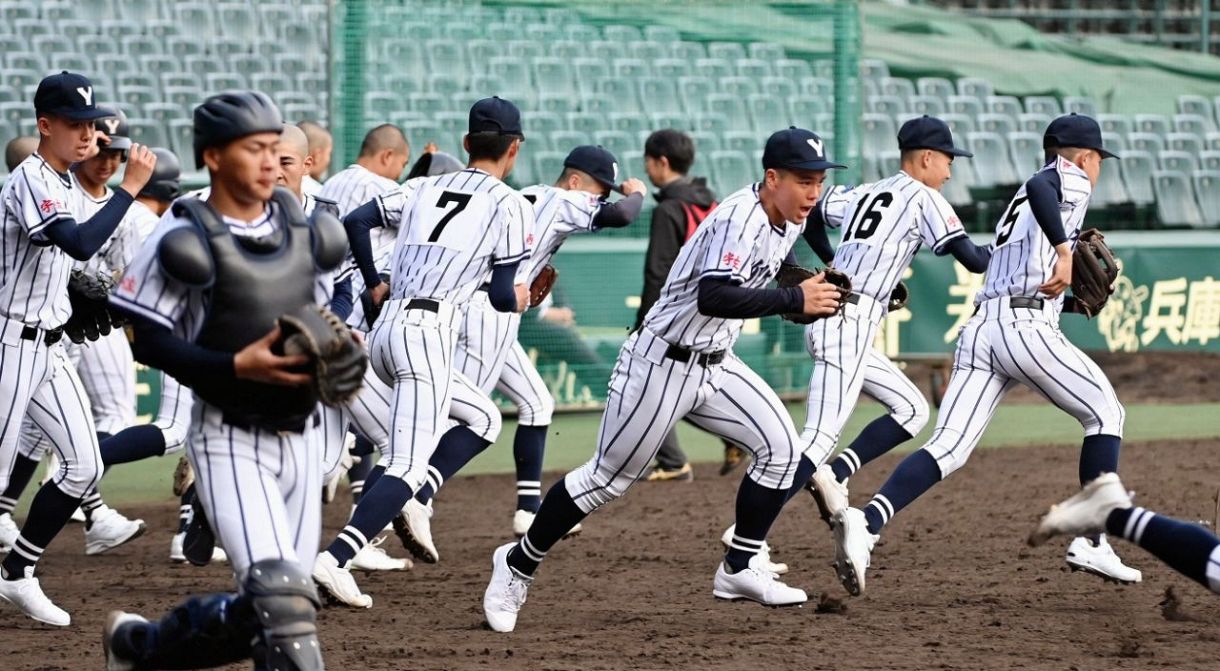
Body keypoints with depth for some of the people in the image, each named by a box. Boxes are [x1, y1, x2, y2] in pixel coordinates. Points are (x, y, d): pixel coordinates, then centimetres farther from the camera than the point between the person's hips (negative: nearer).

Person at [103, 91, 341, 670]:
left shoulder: (303, 228, 6)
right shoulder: (185, 239, -12)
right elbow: (145, 337, -11)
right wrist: (236, 367, -22)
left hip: (298, 440, 6)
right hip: (229, 441, -6)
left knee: (257, 617, 12)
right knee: (282, 596, -22)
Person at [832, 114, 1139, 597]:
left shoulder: (1019, 203, 33)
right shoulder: (1072, 180, 8)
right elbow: (1038, 187, -16)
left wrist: (1076, 296, 37)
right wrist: (1063, 251, -25)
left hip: (979, 327, 7)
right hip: (1029, 325, -7)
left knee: (947, 449, -6)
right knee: (1105, 413, 14)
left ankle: (865, 523, -29)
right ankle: (1092, 541, 8)